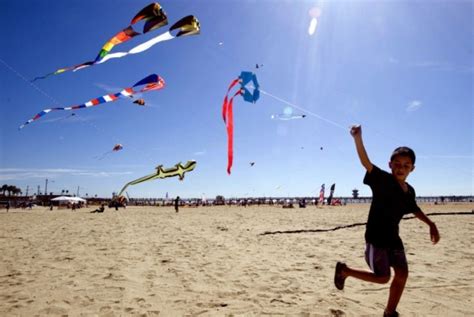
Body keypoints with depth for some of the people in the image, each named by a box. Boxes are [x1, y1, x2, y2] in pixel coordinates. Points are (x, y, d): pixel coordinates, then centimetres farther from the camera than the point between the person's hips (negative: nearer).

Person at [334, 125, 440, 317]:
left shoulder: (409, 191, 4)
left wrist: (431, 224, 22)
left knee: (402, 274, 6)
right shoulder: (382, 179, -17)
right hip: (375, 236, -7)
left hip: (393, 237, 7)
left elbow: (414, 209, 24)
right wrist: (358, 138, -47)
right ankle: (344, 270, 18)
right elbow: (366, 162, -33)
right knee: (383, 277, -2)